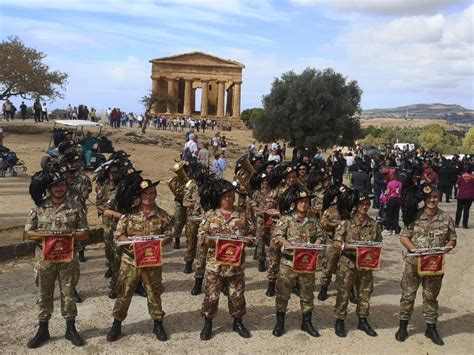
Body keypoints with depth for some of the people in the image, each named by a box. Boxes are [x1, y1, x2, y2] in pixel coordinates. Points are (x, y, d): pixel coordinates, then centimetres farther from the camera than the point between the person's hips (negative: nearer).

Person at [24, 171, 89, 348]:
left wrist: (71, 235, -19)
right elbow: (28, 233, -1)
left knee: (68, 293, 9)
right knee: (44, 294, 12)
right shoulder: (39, 206, -2)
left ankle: (71, 329, 22)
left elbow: (85, 233, -1)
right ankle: (43, 330, 25)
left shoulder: (75, 207, -3)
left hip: (68, 257, -1)